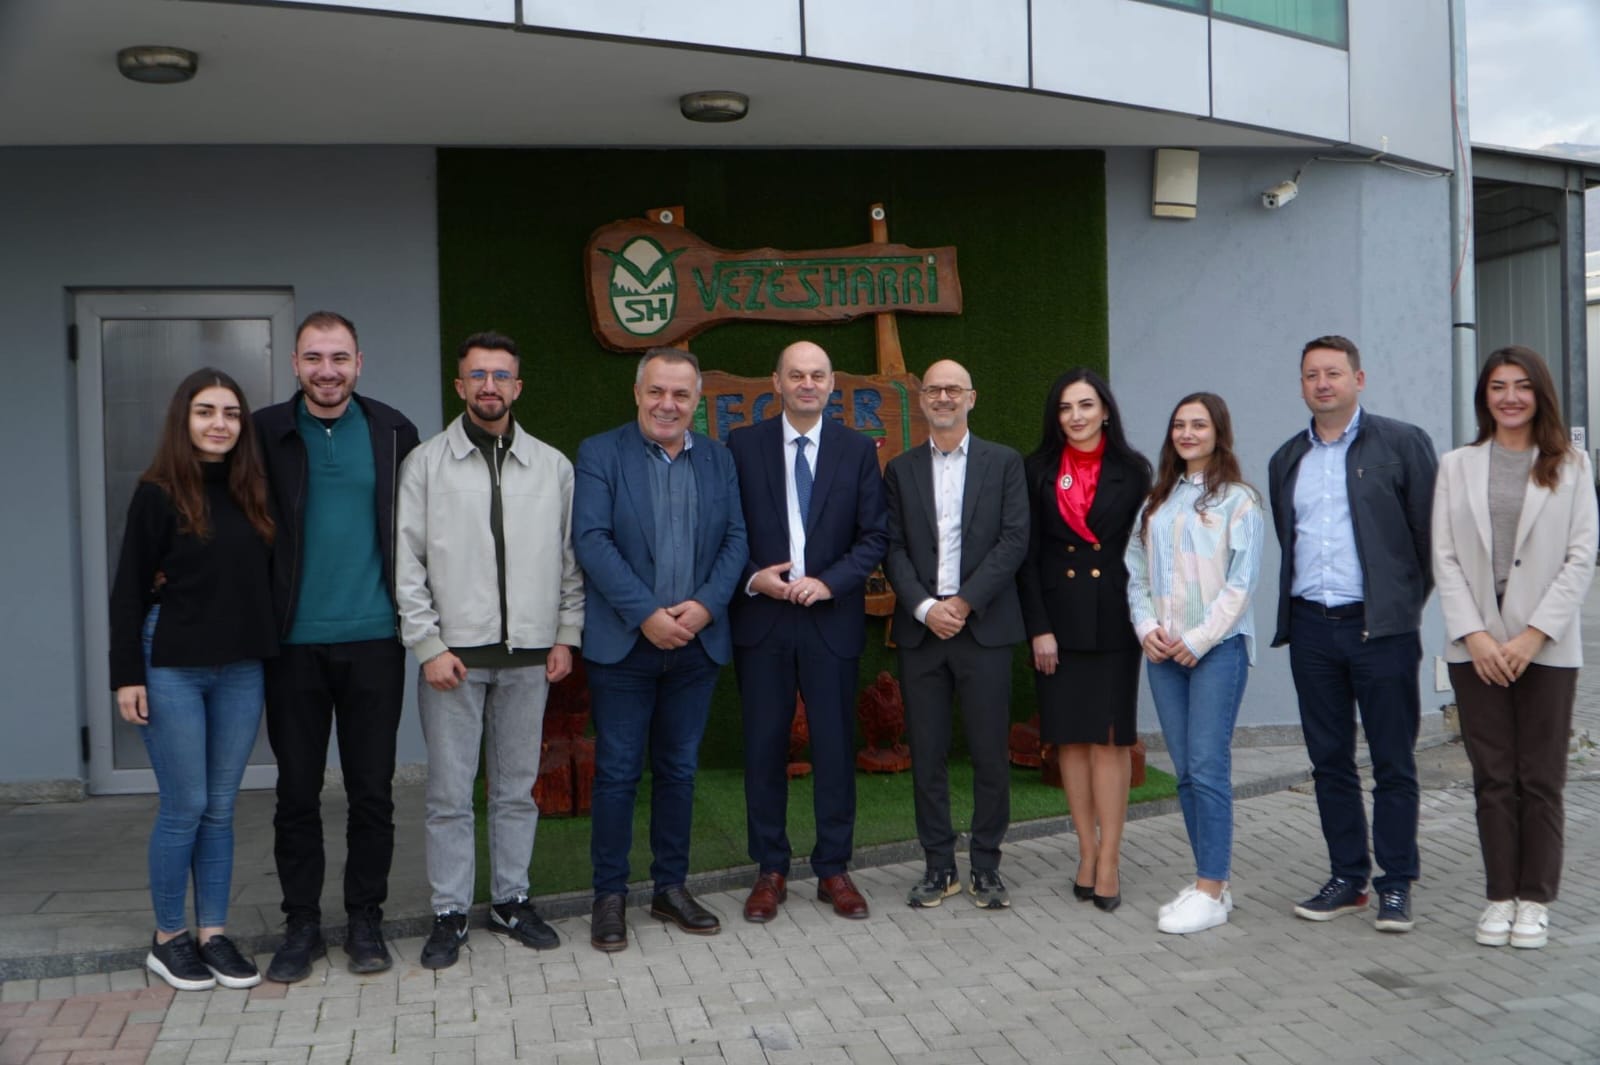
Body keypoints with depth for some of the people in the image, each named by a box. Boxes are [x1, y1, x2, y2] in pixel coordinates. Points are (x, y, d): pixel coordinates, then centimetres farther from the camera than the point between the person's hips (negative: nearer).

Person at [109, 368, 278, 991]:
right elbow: (128, 591, -5)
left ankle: (214, 934, 18)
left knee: (221, 808, 9)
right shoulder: (158, 495, -4)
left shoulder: (252, 494, 8)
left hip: (241, 670, 4)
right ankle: (168, 939, 16)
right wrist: (127, 675, -10)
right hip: (172, 668, -4)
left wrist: (272, 655, 3)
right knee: (185, 807, 1)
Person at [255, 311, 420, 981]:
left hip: (373, 640, 0)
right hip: (294, 642, 0)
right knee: (297, 790, 8)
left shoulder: (392, 432, 4)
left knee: (372, 790, 7)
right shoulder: (266, 433, 3)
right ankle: (301, 924, 21)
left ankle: (365, 919, 20)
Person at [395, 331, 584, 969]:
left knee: (517, 788, 11)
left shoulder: (552, 466, 8)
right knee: (450, 792, 3)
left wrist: (566, 635, 4)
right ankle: (450, 915, 15)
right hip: (453, 654, -2)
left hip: (528, 655, 2)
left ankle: (511, 901, 24)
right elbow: (407, 564, -1)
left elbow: (570, 557, 11)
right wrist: (429, 645, -8)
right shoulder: (426, 464, 1)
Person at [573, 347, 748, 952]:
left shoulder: (719, 460, 9)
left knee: (679, 770, 12)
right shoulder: (599, 454, -2)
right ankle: (610, 896, 15)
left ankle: (671, 888, 24)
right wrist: (646, 615, -18)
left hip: (697, 644, 3)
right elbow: (591, 539, -11)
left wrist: (705, 605, -12)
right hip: (623, 643, -3)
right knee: (617, 773, 3)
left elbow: (735, 540, 4)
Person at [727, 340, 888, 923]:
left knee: (835, 746, 5)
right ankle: (770, 870, 18)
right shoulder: (742, 445, 4)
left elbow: (874, 536, 2)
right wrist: (753, 577, -12)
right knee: (764, 746, 5)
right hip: (761, 617, 0)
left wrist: (829, 582, -12)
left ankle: (833, 869, 18)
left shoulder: (858, 450, 5)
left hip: (831, 618, 0)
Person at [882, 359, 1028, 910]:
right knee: (927, 754, 5)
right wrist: (925, 607, -10)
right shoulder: (900, 469, 11)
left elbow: (1014, 540, -3)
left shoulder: (1003, 462, 6)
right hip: (921, 629, 2)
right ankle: (938, 865, 15)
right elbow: (893, 549, 4)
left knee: (990, 752, 1)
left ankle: (986, 866, 14)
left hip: (984, 625, -1)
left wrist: (964, 602, -11)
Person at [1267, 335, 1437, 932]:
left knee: (1393, 764, 2)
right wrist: (1301, 606, 13)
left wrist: (1406, 605, -1)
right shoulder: (1286, 461, 14)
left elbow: (1430, 532, -1)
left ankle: (1396, 886, 11)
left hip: (1380, 628, -4)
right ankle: (1347, 879, 19)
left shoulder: (1401, 444, 0)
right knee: (1329, 761, 9)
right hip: (1311, 629, 5)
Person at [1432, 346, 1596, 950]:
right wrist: (1474, 635, -8)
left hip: (1547, 646, -1)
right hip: (1476, 646, 1)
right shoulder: (1457, 466, 9)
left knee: (1541, 779, 3)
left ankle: (1535, 900, 13)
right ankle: (1500, 896, 13)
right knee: (1492, 779, 5)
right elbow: (1444, 558, 3)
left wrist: (1534, 635, -10)